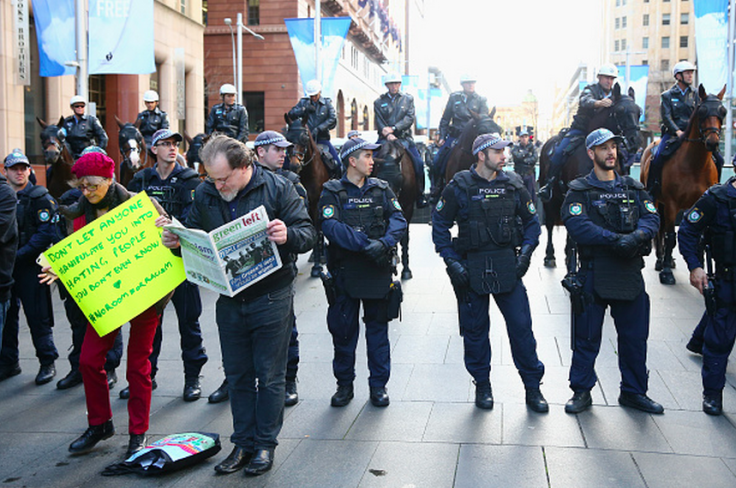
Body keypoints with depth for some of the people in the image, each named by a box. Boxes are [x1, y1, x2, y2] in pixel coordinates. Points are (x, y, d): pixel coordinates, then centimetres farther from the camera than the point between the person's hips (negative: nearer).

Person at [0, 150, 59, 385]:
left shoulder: (40, 197, -3)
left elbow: (47, 232, -11)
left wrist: (20, 255, -17)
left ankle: (47, 363, 9)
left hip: (30, 266, -5)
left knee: (37, 317, -2)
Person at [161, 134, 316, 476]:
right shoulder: (205, 194, 3)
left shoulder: (278, 189, -10)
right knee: (237, 376, 13)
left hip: (271, 299, -4)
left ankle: (265, 444, 20)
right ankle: (243, 443, 26)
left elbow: (308, 234, -12)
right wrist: (176, 242, -9)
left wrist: (288, 236, -33)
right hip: (229, 300, 4)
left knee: (269, 376, 5)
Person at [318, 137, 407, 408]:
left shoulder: (381, 189, 9)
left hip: (378, 271, 2)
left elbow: (398, 220, -2)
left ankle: (378, 384, 21)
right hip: (345, 271, -2)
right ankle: (344, 384, 22)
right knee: (343, 329, 6)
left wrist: (384, 243, -22)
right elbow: (331, 226, -17)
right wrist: (365, 244, -25)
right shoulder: (332, 192, -2)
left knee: (378, 327, 9)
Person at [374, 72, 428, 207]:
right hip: (385, 139, 0)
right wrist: (388, 134, -18)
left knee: (418, 163, -13)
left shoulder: (408, 99, 11)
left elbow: (410, 118, -2)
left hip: (404, 137, 0)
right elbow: (379, 122, 1)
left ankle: (420, 196, -1)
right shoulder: (379, 102, 11)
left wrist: (393, 128, -14)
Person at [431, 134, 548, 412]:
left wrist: (525, 252, -3)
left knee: (521, 326, 1)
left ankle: (533, 387, 15)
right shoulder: (459, 187, -3)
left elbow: (532, 222, 12)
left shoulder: (513, 185, 5)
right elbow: (440, 224, 2)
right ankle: (482, 385, 25)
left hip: (508, 267, 2)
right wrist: (451, 261, -7)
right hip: (471, 269, -1)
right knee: (475, 329, 7)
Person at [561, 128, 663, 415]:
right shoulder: (580, 190, -1)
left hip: (630, 273, 4)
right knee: (587, 337, 4)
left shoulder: (634, 188, 13)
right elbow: (577, 225, -17)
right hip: (594, 273, -4)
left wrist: (638, 236, -21)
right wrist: (615, 239, -26)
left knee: (635, 336, 11)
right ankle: (581, 391, 19)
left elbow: (651, 218, 1)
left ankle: (633, 391, 27)